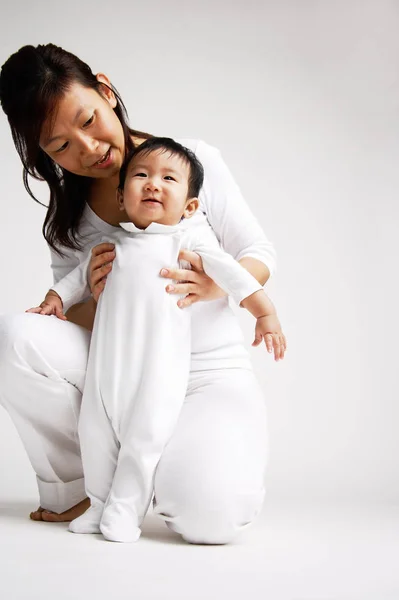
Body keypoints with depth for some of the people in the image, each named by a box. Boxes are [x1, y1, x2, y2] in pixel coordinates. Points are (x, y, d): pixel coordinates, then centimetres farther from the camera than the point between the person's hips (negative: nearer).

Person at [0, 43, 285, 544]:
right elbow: (72, 321, 5)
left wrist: (213, 285, -24)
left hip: (209, 374, -3)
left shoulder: (194, 159, -4)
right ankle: (74, 485, -2)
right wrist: (97, 301, -20)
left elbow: (260, 256, -1)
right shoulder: (67, 216, 5)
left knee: (206, 513, -30)